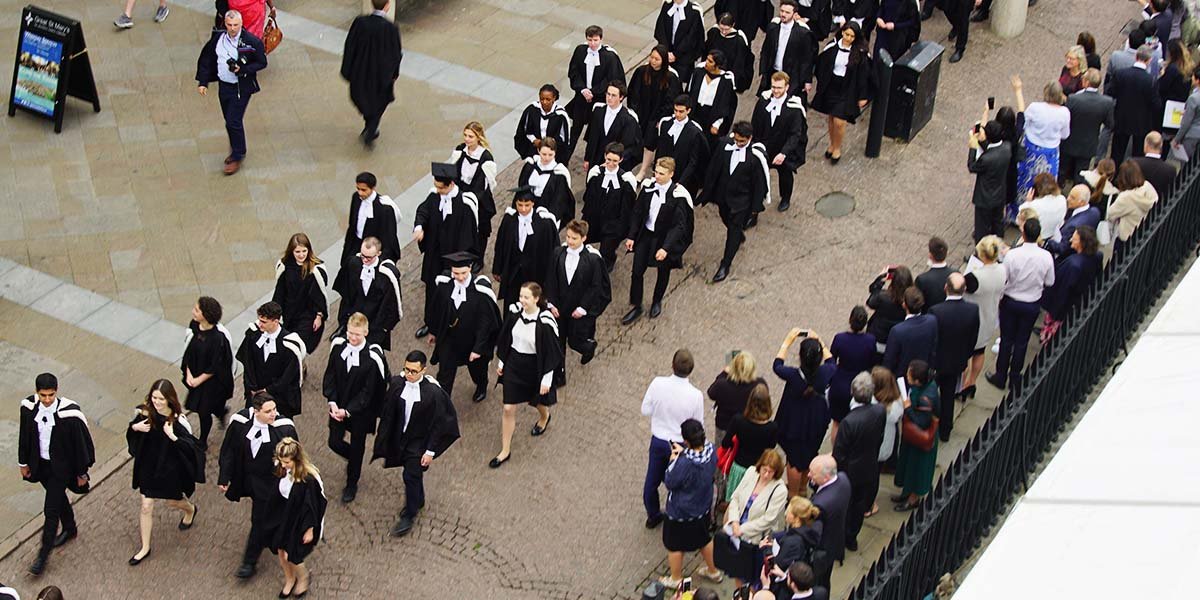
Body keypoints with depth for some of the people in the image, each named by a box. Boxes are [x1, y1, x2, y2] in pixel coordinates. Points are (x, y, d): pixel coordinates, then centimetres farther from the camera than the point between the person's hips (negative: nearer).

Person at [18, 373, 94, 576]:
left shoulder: (69, 414, -27)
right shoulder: (29, 407, -14)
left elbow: (81, 443, -15)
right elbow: (24, 435, 3)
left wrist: (81, 472, -7)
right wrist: (23, 462, 12)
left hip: (61, 466, -5)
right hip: (40, 463, 5)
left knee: (51, 510, -2)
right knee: (58, 498, 27)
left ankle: (44, 554, 13)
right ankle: (70, 529, 52)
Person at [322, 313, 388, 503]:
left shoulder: (372, 357, -24)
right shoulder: (338, 346, -11)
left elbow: (368, 391, -18)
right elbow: (330, 376, -2)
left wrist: (348, 411, -21)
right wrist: (332, 402, -14)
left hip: (360, 410, -4)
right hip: (338, 405, 4)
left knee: (357, 447, 12)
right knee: (334, 442, 7)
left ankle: (352, 484, 34)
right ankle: (354, 459, 42)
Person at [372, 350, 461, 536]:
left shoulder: (433, 392, -25)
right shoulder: (396, 383, -13)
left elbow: (438, 424, -17)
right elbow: (388, 411, 1)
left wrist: (430, 451, -15)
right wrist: (383, 435, 7)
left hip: (419, 442, -5)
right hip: (399, 437, 5)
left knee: (411, 476, -2)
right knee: (413, 473, 23)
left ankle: (409, 516, 17)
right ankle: (418, 501, 48)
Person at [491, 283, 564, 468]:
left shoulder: (545, 322, -27)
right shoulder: (514, 311, -14)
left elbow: (551, 353, -18)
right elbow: (504, 338, 2)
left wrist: (546, 380, -13)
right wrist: (501, 361, 11)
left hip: (534, 368, -3)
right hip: (513, 364, 3)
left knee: (538, 400, 25)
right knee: (508, 409, 6)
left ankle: (544, 417, 63)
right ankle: (505, 451, 20)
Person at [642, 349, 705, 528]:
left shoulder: (658, 384, -22)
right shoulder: (695, 395, -24)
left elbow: (646, 410, -9)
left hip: (658, 441, 2)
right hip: (680, 444, -2)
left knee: (652, 480, 24)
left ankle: (653, 515, 43)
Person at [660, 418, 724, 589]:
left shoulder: (684, 463, -38)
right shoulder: (710, 451, -19)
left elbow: (669, 483, -22)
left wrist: (673, 460, -11)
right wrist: (683, 453, -4)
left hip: (681, 511, -6)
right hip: (704, 507, 6)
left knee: (674, 545, 20)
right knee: (704, 538, 31)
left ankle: (676, 579, 39)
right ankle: (713, 571, 49)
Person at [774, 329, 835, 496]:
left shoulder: (793, 375, -32)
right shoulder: (825, 373, -25)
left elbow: (777, 365, -9)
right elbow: (831, 362, 1)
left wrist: (787, 342, -3)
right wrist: (819, 342, 2)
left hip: (794, 424, -3)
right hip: (816, 424, 3)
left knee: (794, 460, 15)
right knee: (809, 457, 25)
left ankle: (793, 496, 30)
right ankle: (802, 488, 47)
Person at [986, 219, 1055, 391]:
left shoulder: (1012, 255, -25)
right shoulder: (1046, 257, -18)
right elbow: (1049, 282, -5)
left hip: (1010, 302, -2)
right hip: (1032, 304, 2)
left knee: (1006, 340, 15)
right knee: (1022, 341, 17)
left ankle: (1000, 377, 26)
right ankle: (1015, 377, 30)